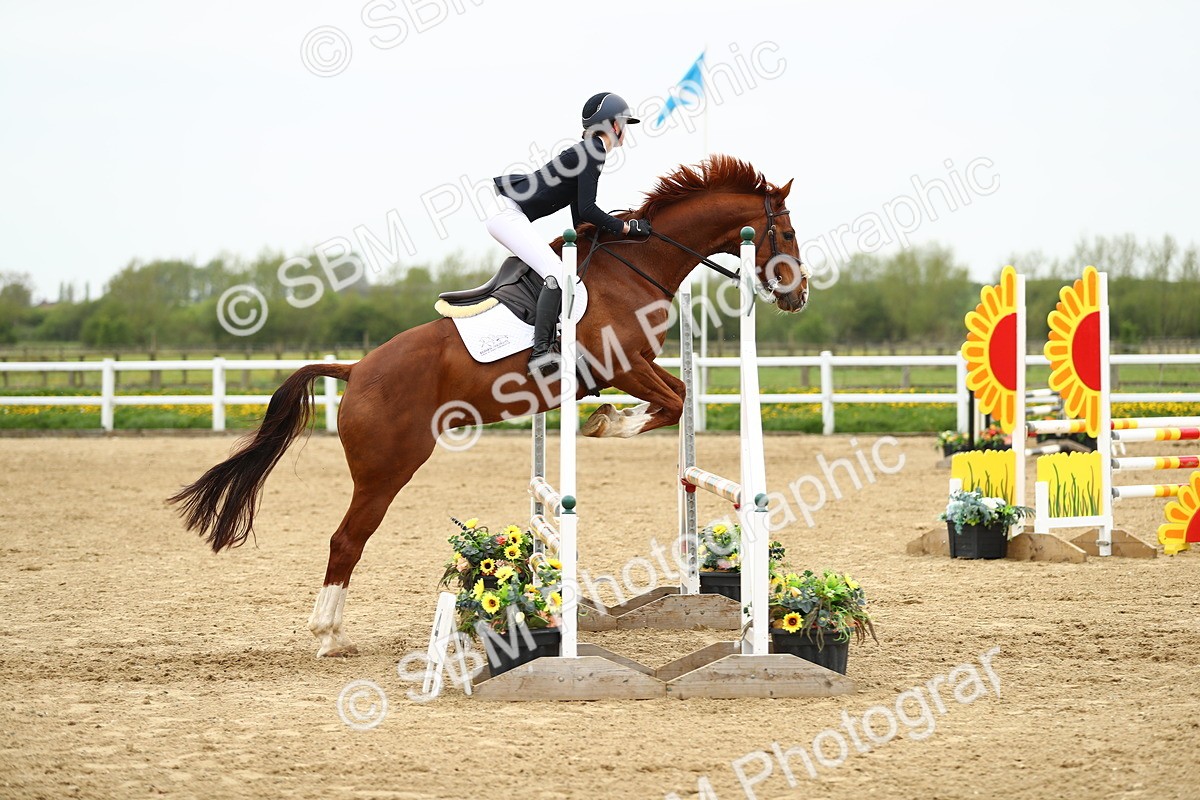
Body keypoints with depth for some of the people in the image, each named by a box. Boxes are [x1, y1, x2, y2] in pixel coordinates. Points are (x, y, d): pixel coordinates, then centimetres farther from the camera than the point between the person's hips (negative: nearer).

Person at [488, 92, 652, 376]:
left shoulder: (588, 150, 19)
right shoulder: (593, 152, -11)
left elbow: (579, 216, 23)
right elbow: (586, 211, -17)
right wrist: (627, 227, -10)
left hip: (507, 212, 11)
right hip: (507, 211, -11)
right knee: (556, 273, -21)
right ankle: (541, 353, -28)